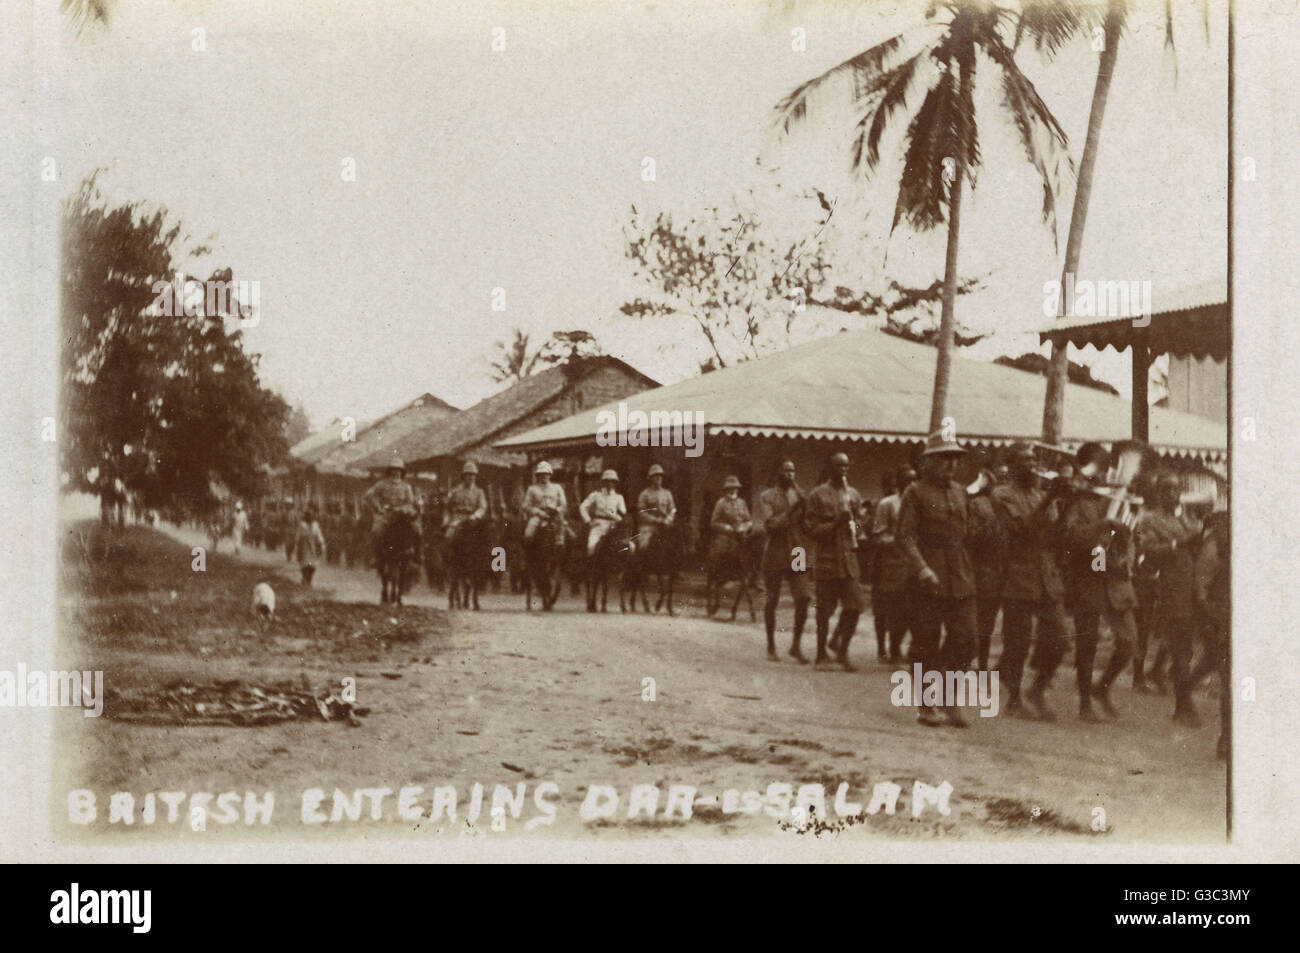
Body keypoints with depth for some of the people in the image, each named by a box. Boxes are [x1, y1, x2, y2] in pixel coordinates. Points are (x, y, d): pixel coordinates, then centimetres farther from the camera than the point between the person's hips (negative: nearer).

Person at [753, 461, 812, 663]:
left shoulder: (799, 495, 12)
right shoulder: (766, 497, 2)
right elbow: (769, 524, -11)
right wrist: (791, 511, -18)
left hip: (797, 555, 2)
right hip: (774, 554, -2)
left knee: (803, 597, -10)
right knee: (770, 602, 4)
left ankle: (796, 646, 0)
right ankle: (771, 647, 18)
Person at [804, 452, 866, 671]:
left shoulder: (854, 494, 13)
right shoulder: (817, 495, -1)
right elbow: (813, 530, -5)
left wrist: (856, 527, 3)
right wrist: (836, 523, -18)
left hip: (850, 560, 4)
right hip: (827, 560, -4)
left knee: (854, 607, -4)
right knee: (824, 610, 1)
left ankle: (841, 648, 14)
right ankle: (821, 655, 12)